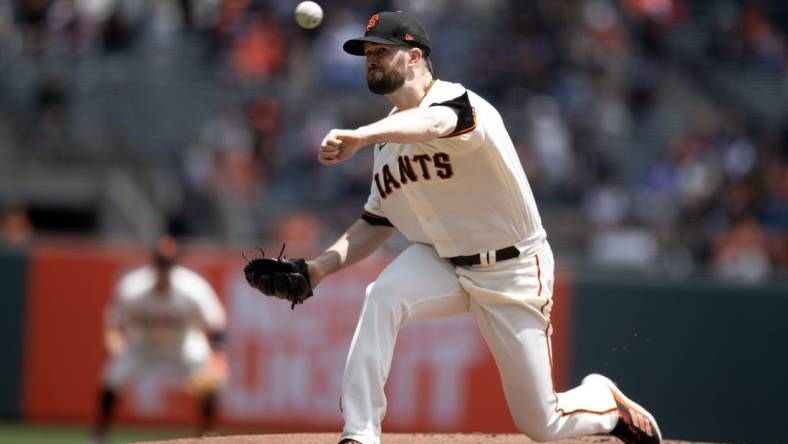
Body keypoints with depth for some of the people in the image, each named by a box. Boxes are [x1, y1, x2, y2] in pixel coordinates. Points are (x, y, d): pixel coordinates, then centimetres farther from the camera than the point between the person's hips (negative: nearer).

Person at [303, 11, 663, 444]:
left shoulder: (455, 101, -21)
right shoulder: (387, 135, 5)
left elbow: (435, 124, -47)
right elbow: (376, 222, 13)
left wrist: (359, 136, -65)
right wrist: (321, 266, -5)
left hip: (513, 273, -6)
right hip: (440, 262, 6)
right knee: (382, 296, -29)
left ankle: (606, 399, 31)